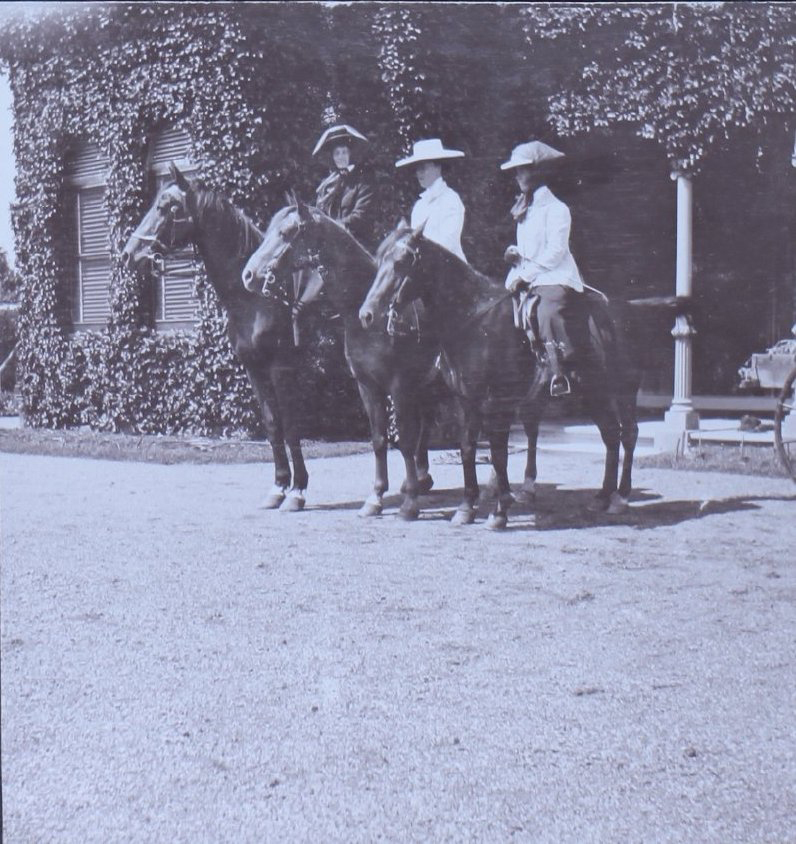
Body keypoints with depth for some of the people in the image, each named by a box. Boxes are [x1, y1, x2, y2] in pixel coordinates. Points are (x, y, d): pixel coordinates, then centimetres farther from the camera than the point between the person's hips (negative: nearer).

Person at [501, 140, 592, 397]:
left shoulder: (555, 208, -7)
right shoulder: (524, 210, 19)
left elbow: (554, 252, -15)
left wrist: (524, 275, -17)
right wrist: (515, 254, 4)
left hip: (556, 279, -9)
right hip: (528, 280, 9)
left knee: (547, 312, -32)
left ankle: (563, 375, -34)